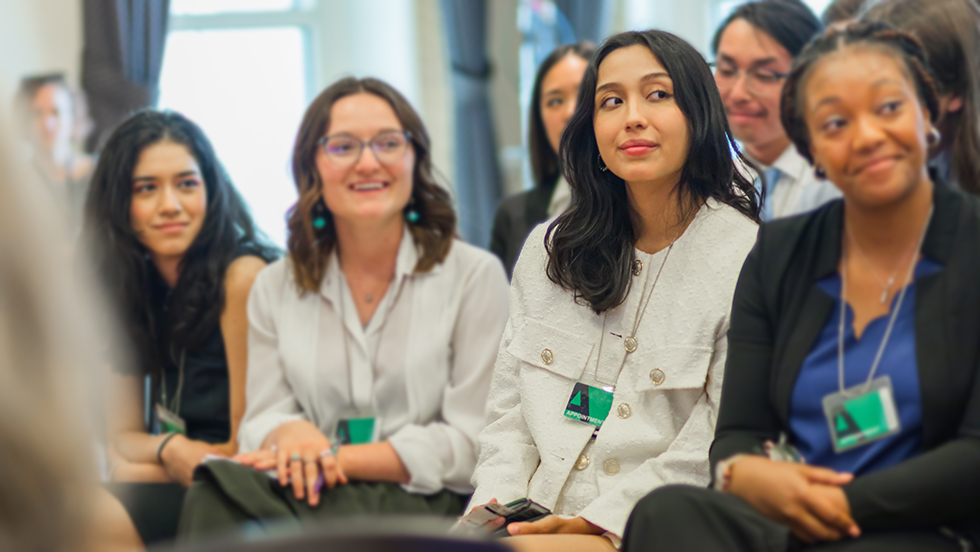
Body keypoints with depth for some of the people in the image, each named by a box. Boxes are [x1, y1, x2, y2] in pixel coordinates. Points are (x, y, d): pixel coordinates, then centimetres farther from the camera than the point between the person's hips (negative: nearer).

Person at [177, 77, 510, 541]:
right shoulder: (275, 289, 16)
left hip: (424, 504, -4)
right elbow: (262, 419, 9)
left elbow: (472, 444, -2)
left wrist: (336, 459, -12)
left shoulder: (475, 275, 4)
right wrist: (292, 435, -18)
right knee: (217, 493, -32)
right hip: (313, 496, 4)